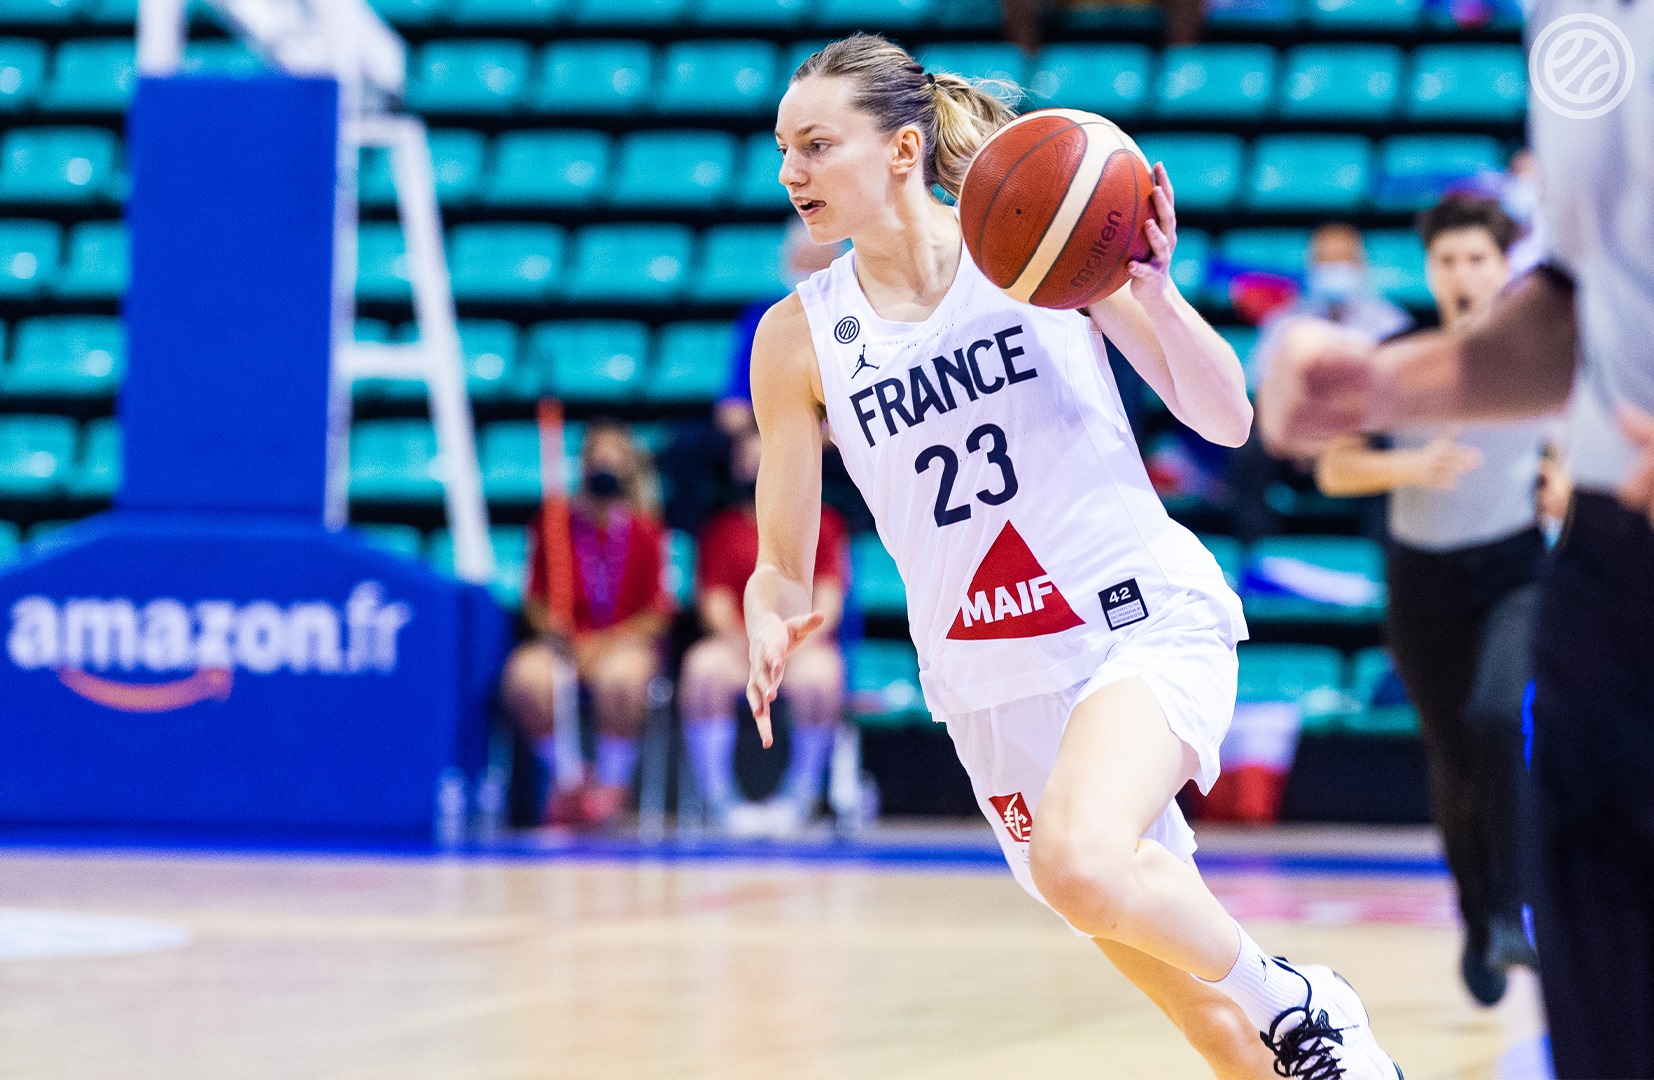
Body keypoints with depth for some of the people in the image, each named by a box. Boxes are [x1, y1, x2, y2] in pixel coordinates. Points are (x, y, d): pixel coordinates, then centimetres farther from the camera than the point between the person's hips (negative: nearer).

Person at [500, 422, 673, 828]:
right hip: (565, 641, 2)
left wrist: (604, 644, -14)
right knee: (525, 677, -32)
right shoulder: (552, 524, 4)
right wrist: (552, 629, -15)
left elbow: (658, 614, 0)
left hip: (627, 640, -2)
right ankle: (566, 777, -11)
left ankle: (612, 781, -16)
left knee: (618, 677, -39)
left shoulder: (646, 532, 1)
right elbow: (535, 600, 7)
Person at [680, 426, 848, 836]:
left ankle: (799, 799, -25)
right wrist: (743, 642, -16)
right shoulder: (722, 527, 12)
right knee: (702, 666, -32)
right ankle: (720, 800, -32)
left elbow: (828, 600, -1)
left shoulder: (822, 522, 9)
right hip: (739, 645, 1)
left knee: (819, 674, -36)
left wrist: (797, 643, -17)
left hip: (804, 645, -1)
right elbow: (715, 601, 3)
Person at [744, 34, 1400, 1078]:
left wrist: (1154, 293, -23)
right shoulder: (800, 337, 1)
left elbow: (1227, 420, -5)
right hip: (992, 683, 4)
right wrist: (771, 628, -19)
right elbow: (783, 567, 4)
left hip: (1148, 619, -4)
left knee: (1078, 863, -33)